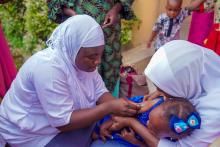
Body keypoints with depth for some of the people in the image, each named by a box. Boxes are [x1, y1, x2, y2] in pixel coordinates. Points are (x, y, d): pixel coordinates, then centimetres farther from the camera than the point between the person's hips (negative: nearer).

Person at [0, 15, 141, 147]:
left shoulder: (77, 56, -10)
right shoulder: (48, 67, -33)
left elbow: (100, 92, -6)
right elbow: (64, 122, -30)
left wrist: (117, 111, -25)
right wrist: (109, 107, -32)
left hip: (61, 118, 7)